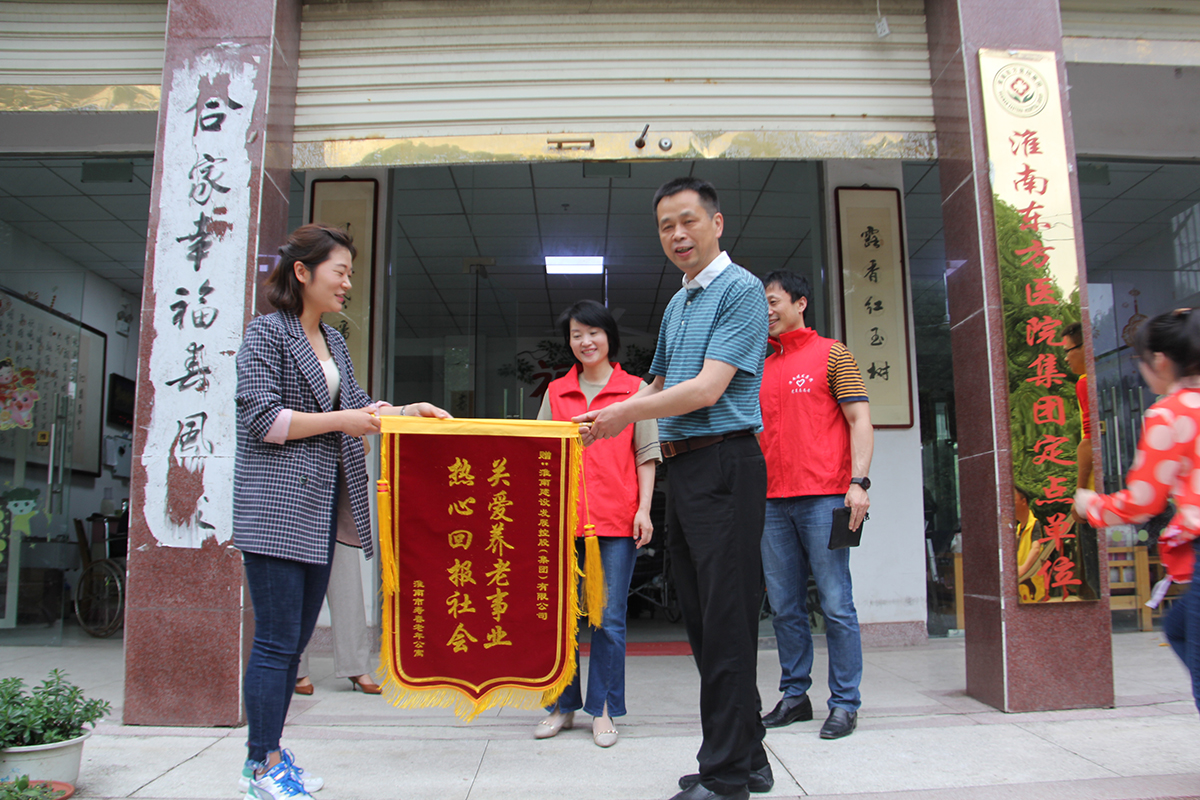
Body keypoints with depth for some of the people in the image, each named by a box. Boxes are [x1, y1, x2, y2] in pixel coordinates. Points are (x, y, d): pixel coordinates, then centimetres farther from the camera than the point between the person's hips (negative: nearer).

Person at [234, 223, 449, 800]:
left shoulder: (333, 341, 17)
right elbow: (261, 418, -13)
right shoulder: (266, 332, -6)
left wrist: (408, 411, 10)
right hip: (276, 507, -8)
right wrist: (339, 422, -15)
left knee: (295, 638, 10)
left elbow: (353, 405, 24)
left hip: (317, 507, 8)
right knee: (276, 640, -4)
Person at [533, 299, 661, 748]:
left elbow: (646, 453, 5)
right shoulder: (556, 392, 13)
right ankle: (564, 705, 21)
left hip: (617, 522, -2)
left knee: (610, 618, 2)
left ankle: (603, 709, 15)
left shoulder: (634, 390, 7)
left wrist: (644, 508, -4)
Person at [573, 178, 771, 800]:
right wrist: (604, 420, 18)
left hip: (724, 466, -9)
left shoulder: (740, 290, -7)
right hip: (682, 469, 9)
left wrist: (626, 413, -8)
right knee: (702, 619, 12)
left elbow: (708, 388, -16)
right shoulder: (676, 305, 20)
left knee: (725, 621, -6)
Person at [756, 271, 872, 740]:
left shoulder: (831, 354, 5)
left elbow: (860, 420, -1)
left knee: (835, 604, -2)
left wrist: (859, 481, -12)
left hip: (823, 497, -5)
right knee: (785, 607, 8)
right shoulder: (761, 368, 19)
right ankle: (794, 696, 18)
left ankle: (844, 704, 6)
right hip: (773, 501, 6)